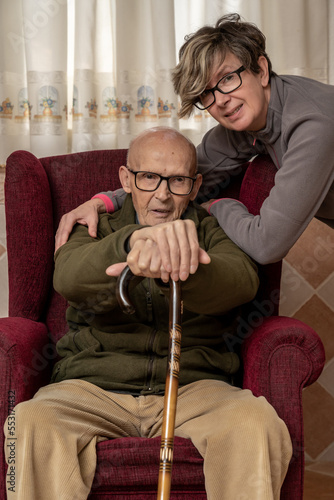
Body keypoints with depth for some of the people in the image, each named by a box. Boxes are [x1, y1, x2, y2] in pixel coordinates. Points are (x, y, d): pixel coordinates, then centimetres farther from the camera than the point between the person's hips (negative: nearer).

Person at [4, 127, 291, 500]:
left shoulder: (210, 232, 14)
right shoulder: (97, 229, 14)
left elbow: (242, 281, -13)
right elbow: (69, 278, -13)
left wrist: (177, 264, -37)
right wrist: (134, 239, -36)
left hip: (194, 387, 0)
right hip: (94, 386, 0)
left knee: (254, 421, -31)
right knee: (33, 423, -30)